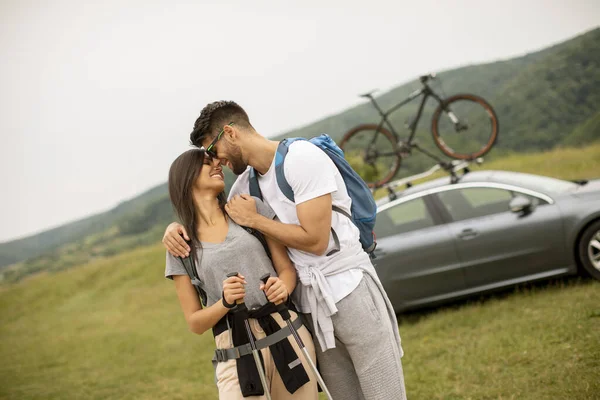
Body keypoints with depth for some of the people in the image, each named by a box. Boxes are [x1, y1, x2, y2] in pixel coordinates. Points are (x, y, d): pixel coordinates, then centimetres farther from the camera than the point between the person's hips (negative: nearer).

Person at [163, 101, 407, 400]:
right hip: (308, 302, 7)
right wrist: (177, 226, 0)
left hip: (349, 291, -7)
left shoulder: (301, 157, -14)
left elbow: (315, 240, -20)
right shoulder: (247, 182, 9)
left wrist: (252, 220, -11)